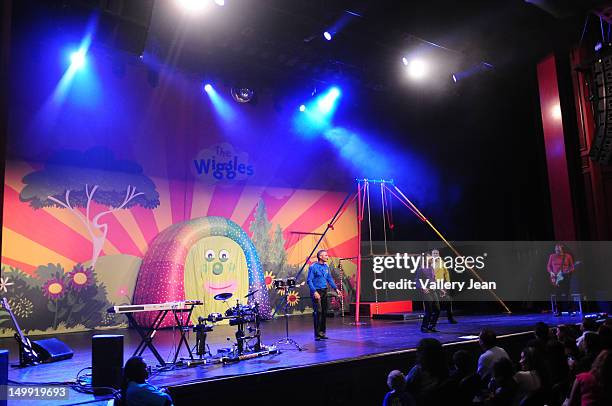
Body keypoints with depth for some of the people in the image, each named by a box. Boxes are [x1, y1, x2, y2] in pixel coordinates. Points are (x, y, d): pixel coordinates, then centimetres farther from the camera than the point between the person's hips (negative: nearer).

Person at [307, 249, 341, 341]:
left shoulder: (326, 266, 9)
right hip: (316, 292, -7)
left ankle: (322, 332, 19)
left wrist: (336, 289, 8)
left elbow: (330, 279, 17)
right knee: (318, 312, -10)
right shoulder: (313, 267, -11)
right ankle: (317, 334, -5)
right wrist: (314, 292, -23)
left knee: (324, 312, 10)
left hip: (324, 291, 7)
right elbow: (309, 280, -14)